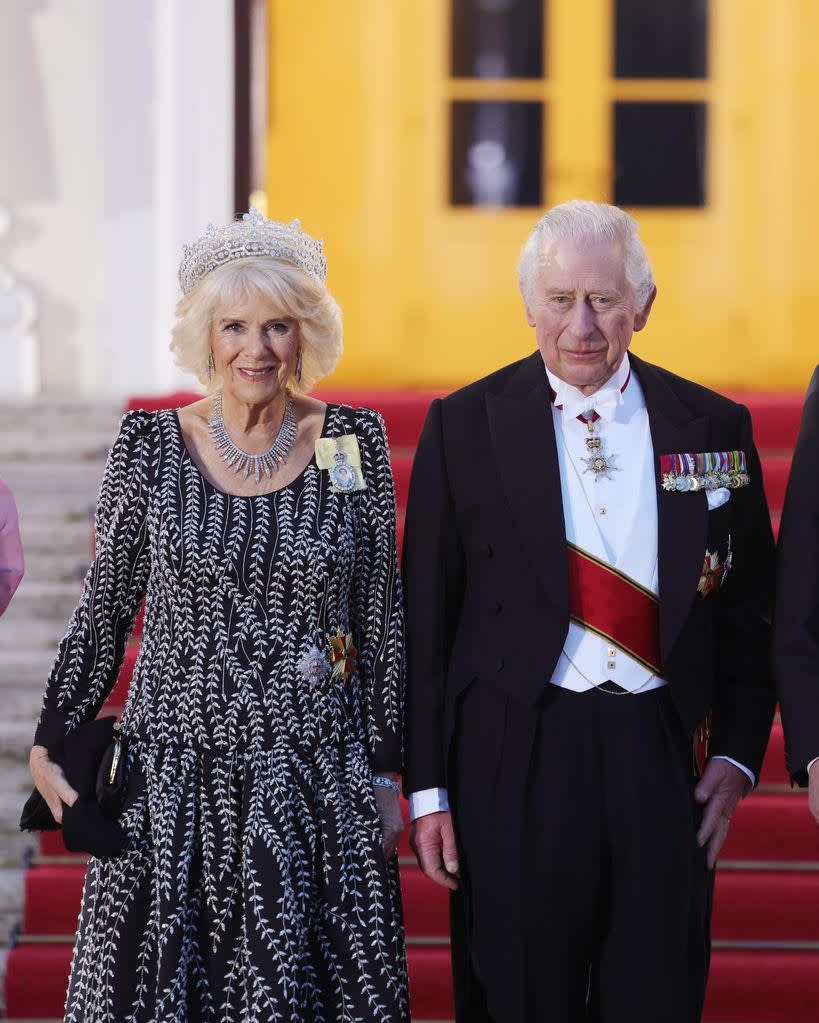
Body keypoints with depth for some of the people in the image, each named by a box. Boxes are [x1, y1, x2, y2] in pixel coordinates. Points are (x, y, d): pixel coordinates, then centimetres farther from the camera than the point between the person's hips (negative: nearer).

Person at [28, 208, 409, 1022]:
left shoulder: (354, 441, 0)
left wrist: (385, 775, 4)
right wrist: (51, 747, 5)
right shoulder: (149, 446, -2)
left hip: (318, 787, 0)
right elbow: (103, 611, 7)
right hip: (175, 780, 0)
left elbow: (383, 618, 4)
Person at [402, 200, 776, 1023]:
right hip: (516, 763, -1)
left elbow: (748, 608, 11)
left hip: (666, 764, 2)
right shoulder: (464, 427, 1)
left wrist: (738, 753, 2)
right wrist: (428, 788, -2)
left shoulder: (714, 428, 6)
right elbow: (426, 619, 1)